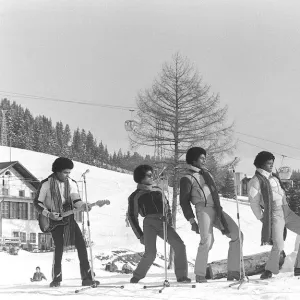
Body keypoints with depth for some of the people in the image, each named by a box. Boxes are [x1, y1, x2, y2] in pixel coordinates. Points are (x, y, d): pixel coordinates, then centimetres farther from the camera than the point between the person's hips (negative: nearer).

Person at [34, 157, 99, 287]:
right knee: (59, 247, -12)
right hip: (54, 220, -4)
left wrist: (82, 205, -31)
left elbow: (75, 199, -9)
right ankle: (56, 279, 3)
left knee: (81, 245, -7)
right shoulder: (46, 183, -10)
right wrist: (48, 214, -18)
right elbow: (37, 202, -6)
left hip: (68, 217, 4)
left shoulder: (71, 183, 1)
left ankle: (87, 277, -5)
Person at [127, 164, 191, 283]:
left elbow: (167, 206, 29)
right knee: (150, 253, -20)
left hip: (164, 223, 4)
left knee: (180, 246, -14)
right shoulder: (135, 196, 10)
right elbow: (132, 217, 10)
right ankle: (137, 276, 1)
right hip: (150, 223, -4)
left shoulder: (158, 190, 23)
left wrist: (169, 220, 13)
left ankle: (181, 276, -8)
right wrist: (140, 236, 4)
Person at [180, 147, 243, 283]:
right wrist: (192, 220, -8)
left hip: (217, 209, 8)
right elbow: (184, 201, -2)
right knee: (207, 241, -22)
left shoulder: (206, 173, 23)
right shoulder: (187, 177, 0)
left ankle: (233, 271, 1)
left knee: (237, 235, 0)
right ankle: (200, 274, -8)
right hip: (204, 209, -8)